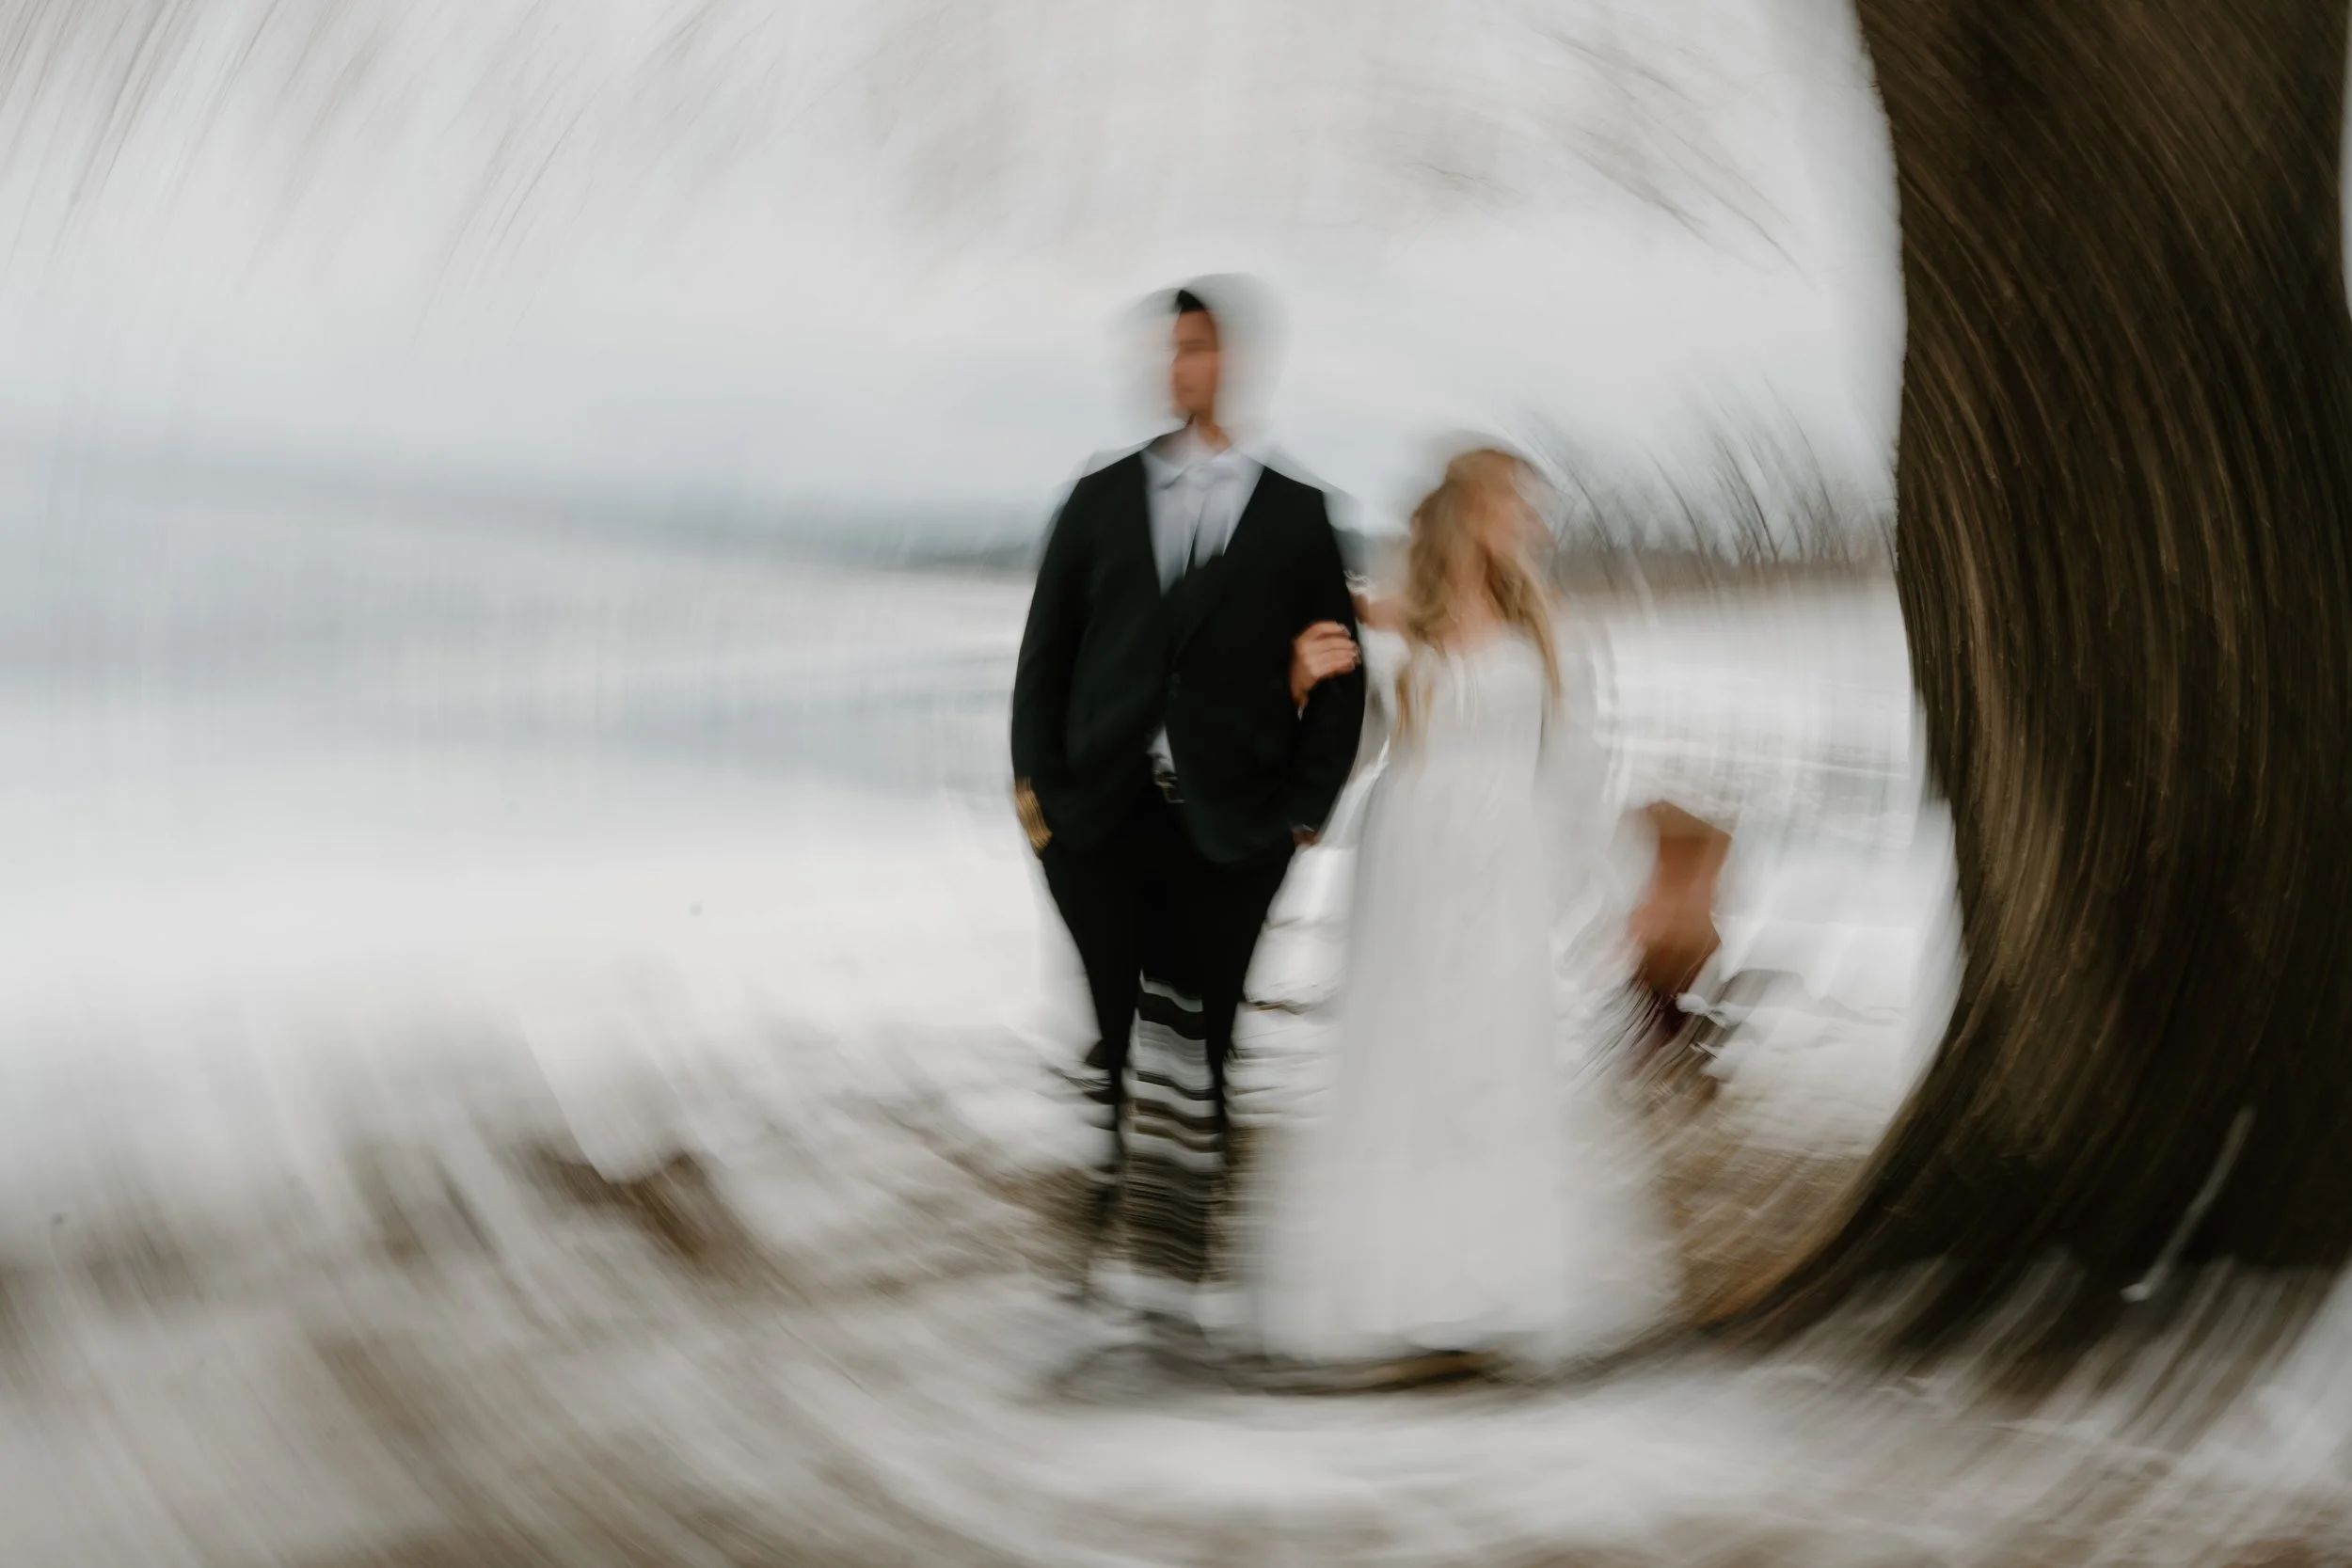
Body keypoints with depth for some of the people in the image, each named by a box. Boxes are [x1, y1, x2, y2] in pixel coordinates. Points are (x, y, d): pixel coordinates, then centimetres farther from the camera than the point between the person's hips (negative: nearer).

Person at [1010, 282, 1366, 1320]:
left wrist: (1307, 808, -2)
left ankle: (1175, 1263, 11)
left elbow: (1339, 674, 5)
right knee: (1096, 1036, 4)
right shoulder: (1101, 497, 10)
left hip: (1230, 831, -1)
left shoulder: (1295, 514, 6)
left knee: (1199, 1045, 3)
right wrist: (1036, 782, 1)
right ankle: (1083, 1241, 15)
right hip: (1097, 812, 1)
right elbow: (1045, 651, 10)